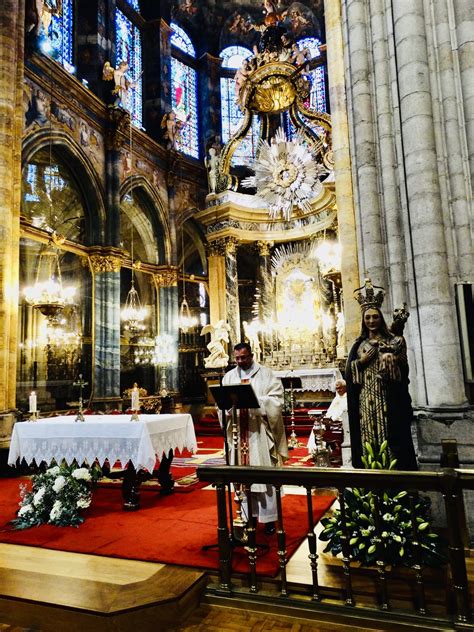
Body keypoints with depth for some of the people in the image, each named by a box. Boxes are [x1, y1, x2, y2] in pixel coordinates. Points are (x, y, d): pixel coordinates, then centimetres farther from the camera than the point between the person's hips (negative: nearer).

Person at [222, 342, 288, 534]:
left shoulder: (266, 374, 0)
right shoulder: (228, 377, 11)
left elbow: (276, 400, -8)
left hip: (260, 433, -3)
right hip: (239, 433, 3)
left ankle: (269, 517, 11)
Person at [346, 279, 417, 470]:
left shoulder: (393, 341, 6)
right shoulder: (358, 344, 14)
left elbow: (403, 368, 0)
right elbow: (349, 371, 7)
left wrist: (390, 360, -17)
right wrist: (361, 361, -7)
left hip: (386, 397, -2)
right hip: (365, 399, 3)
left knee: (389, 436, -5)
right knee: (368, 435, 2)